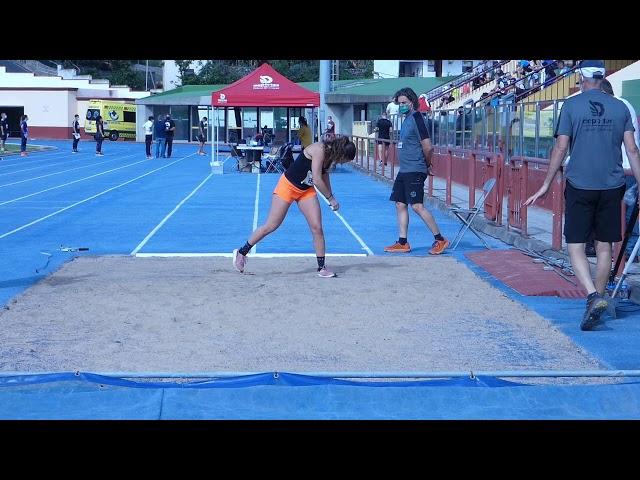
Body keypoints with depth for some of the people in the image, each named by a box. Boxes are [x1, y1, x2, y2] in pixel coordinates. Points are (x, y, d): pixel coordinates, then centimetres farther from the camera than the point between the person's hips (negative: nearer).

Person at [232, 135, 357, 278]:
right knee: (271, 226, -1)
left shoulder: (330, 154, -2)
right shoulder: (319, 149, -27)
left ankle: (322, 268, 4)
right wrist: (331, 198, -18)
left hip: (306, 190, 7)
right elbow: (317, 180, -28)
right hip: (288, 186, -7)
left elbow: (324, 176, 13)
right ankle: (241, 252, 14)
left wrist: (330, 198, 5)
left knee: (317, 228, -3)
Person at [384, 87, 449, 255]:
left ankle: (440, 240, -5)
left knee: (417, 206, -12)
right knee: (400, 204, 9)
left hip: (415, 171, -10)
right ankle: (403, 243, 14)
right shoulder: (406, 119, 16)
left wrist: (426, 165, -2)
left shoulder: (416, 118, -13)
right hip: (404, 170, 10)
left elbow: (428, 148, -17)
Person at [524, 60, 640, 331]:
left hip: (580, 186, -3)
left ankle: (593, 296, -19)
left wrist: (546, 185, 2)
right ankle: (598, 299, 19)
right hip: (611, 187, 3)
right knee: (604, 246, 12)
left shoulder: (571, 105, -3)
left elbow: (561, 148, -5)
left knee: (575, 245, 0)